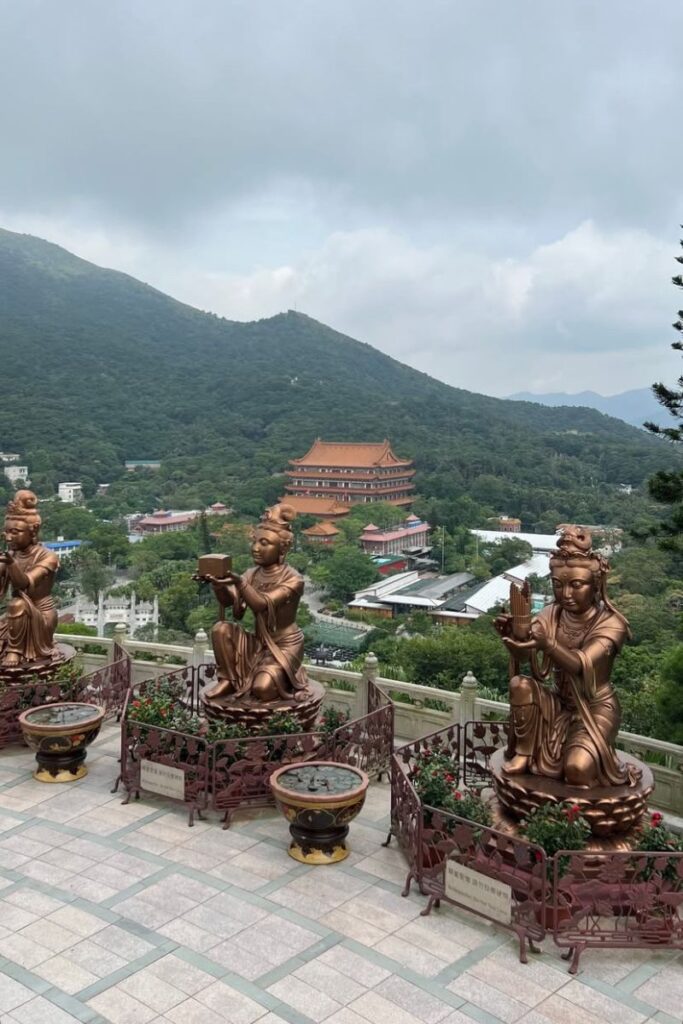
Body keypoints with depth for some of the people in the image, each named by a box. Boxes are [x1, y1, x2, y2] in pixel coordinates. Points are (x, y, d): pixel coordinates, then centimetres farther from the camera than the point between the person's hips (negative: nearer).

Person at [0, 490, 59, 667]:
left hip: (42, 618, -5)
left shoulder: (48, 557, -16)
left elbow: (25, 584, -32)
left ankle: (15, 651, -18)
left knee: (18, 602, -35)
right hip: (18, 617, 6)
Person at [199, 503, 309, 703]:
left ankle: (281, 678, 7)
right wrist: (217, 583, -34)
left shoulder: (292, 580, -17)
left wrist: (239, 582, -47)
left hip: (284, 647, -5)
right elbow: (228, 601, -13)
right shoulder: (252, 574, 2)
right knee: (221, 629, -19)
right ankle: (227, 680, -2)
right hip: (259, 644, 5)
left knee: (262, 689, -28)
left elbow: (261, 605, -32)